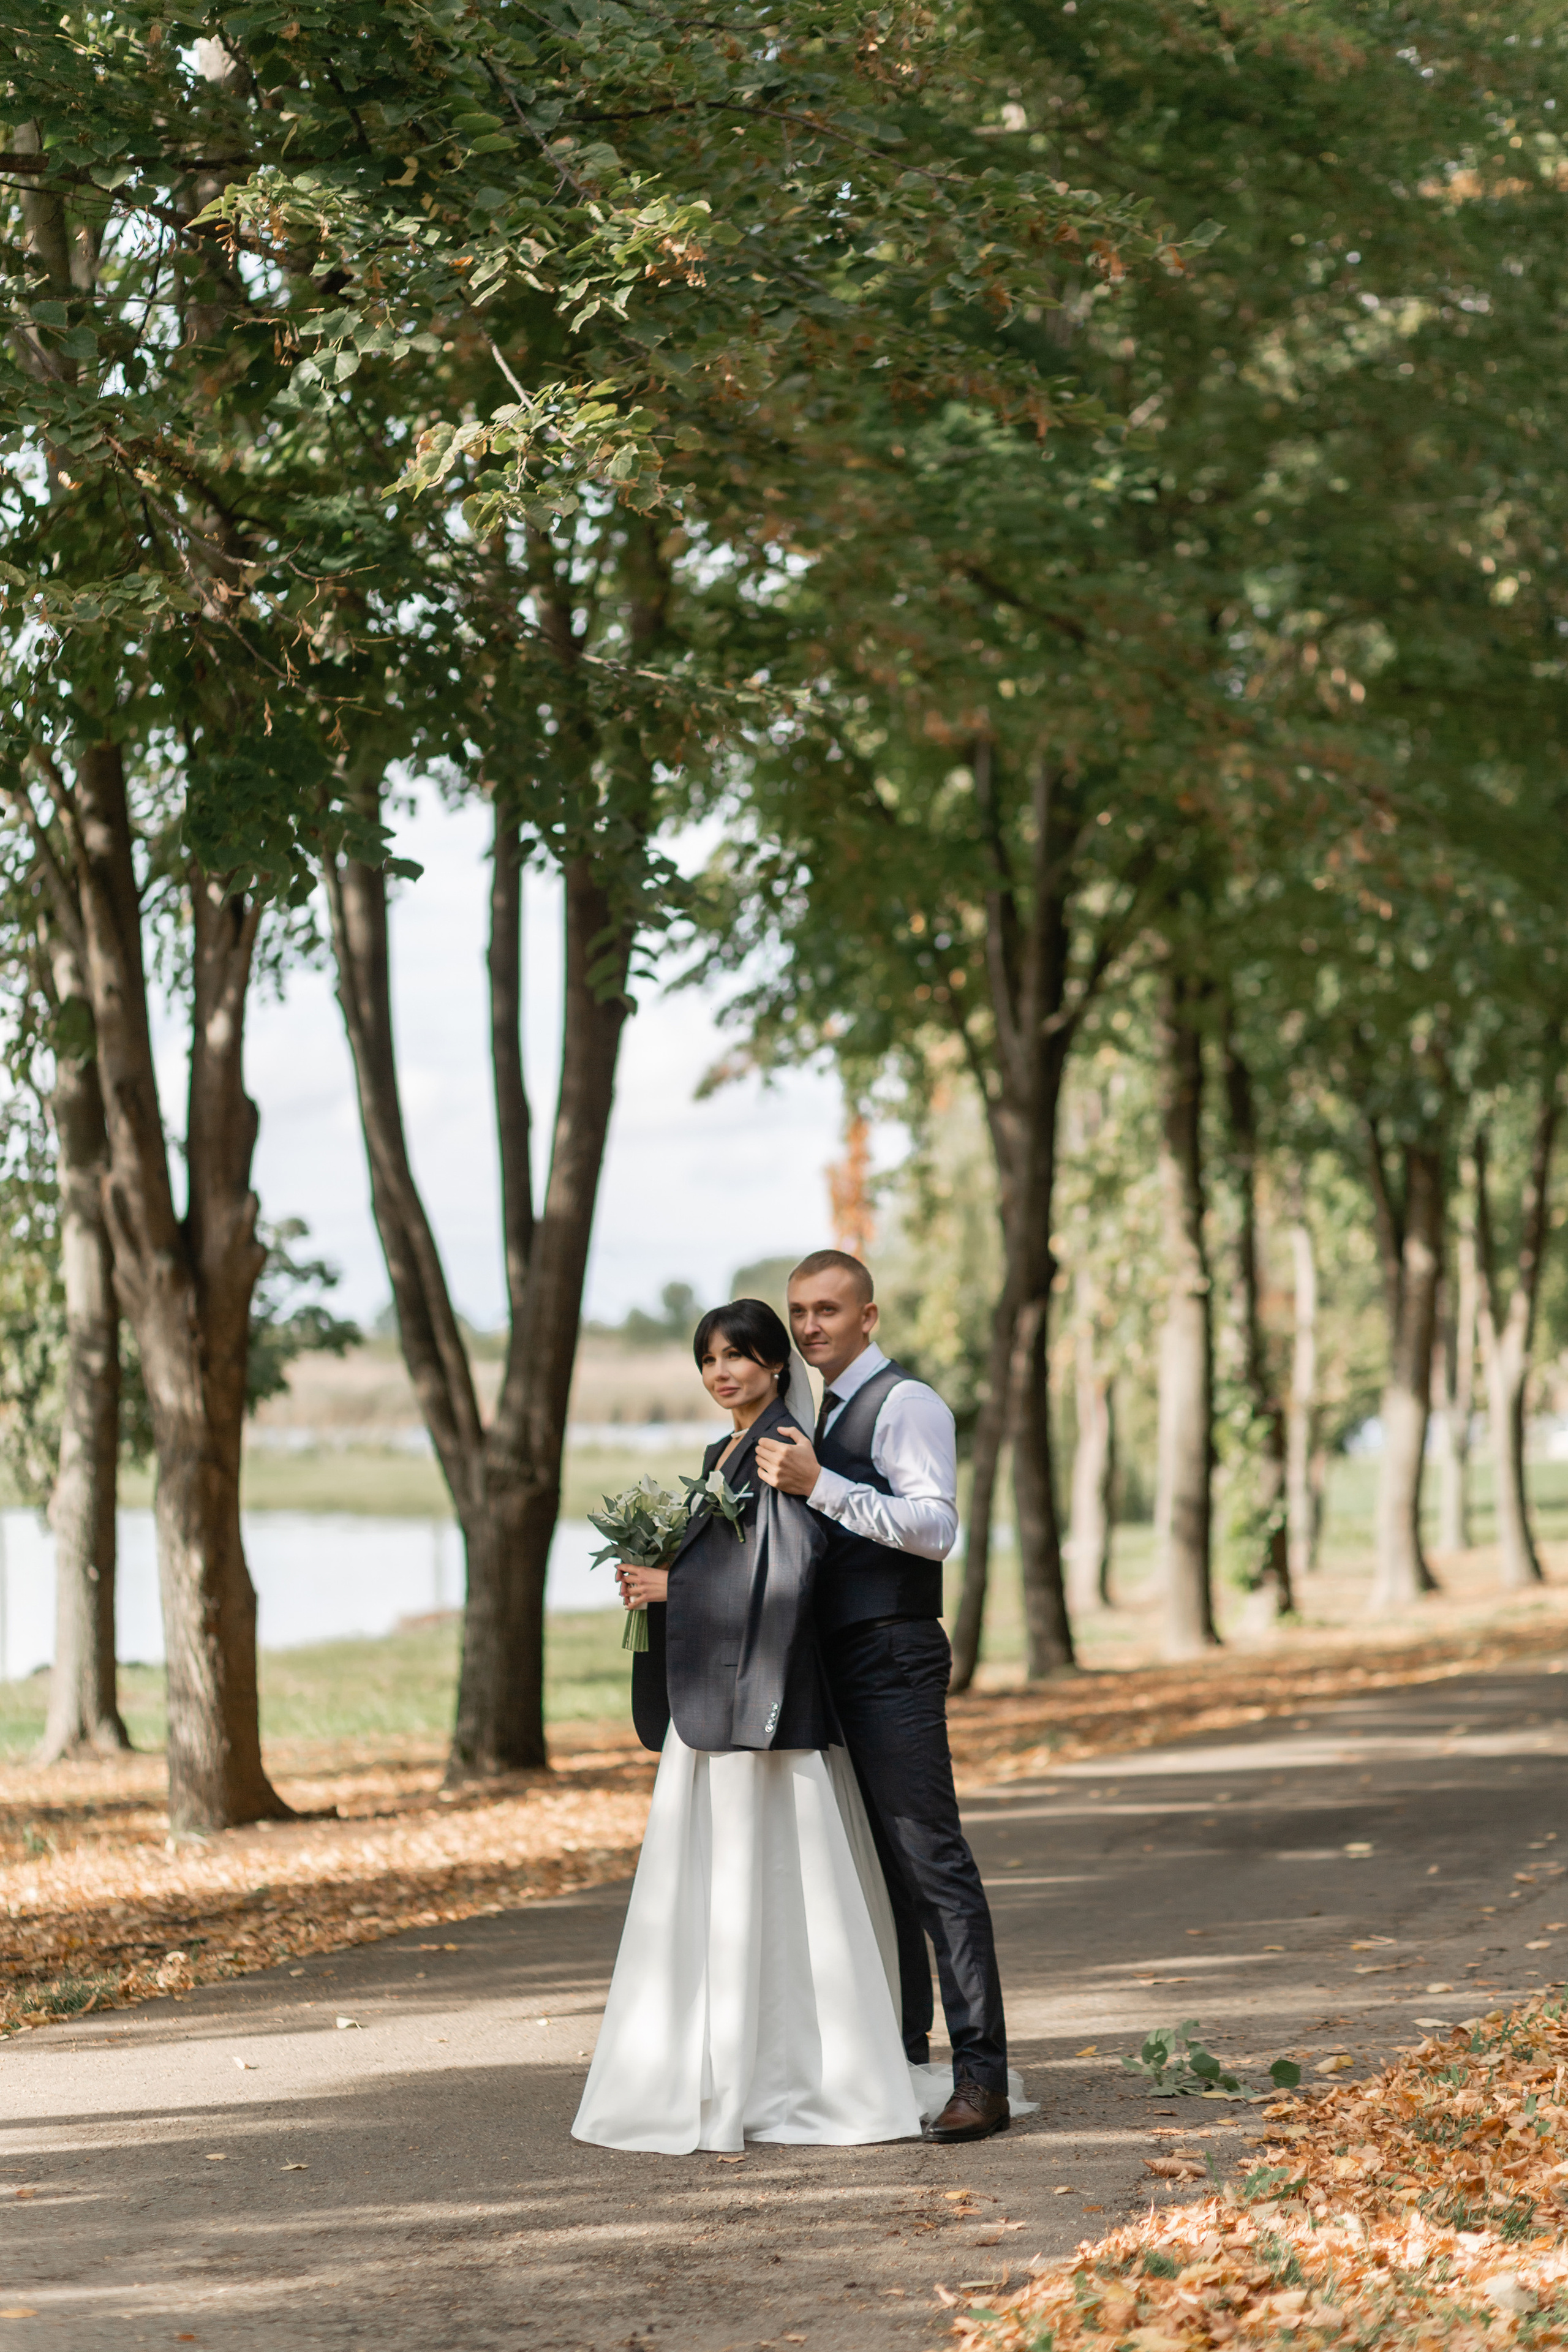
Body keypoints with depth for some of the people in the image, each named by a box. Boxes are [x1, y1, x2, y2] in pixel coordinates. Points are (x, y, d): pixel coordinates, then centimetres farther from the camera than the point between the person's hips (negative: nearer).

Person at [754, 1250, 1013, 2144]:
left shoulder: (906, 1403, -9)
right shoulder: (830, 1415, 20)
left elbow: (935, 1526, -20)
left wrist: (819, 1486, -23)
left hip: (894, 1663, -9)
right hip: (845, 1664, 9)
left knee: (934, 1865, -11)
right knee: (880, 1867, 12)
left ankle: (984, 2077, -12)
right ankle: (900, 2061, 19)